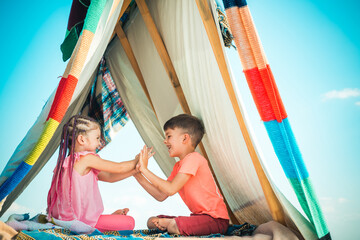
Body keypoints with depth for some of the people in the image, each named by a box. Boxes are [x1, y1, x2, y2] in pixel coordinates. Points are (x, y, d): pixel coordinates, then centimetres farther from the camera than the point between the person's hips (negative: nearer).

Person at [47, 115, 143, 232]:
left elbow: (109, 177, 8)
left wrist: (135, 169, 5)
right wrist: (137, 161, 7)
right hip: (81, 221, -9)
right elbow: (119, 168, -10)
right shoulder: (87, 158, -18)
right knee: (129, 222, -7)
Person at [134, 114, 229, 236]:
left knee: (174, 226, -32)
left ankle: (168, 223, -5)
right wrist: (139, 176, 4)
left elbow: (171, 189, -26)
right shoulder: (178, 166, 12)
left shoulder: (193, 158, -18)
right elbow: (161, 196, 8)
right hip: (198, 215, 9)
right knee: (152, 221, 8)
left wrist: (145, 169, -20)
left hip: (216, 219, -8)